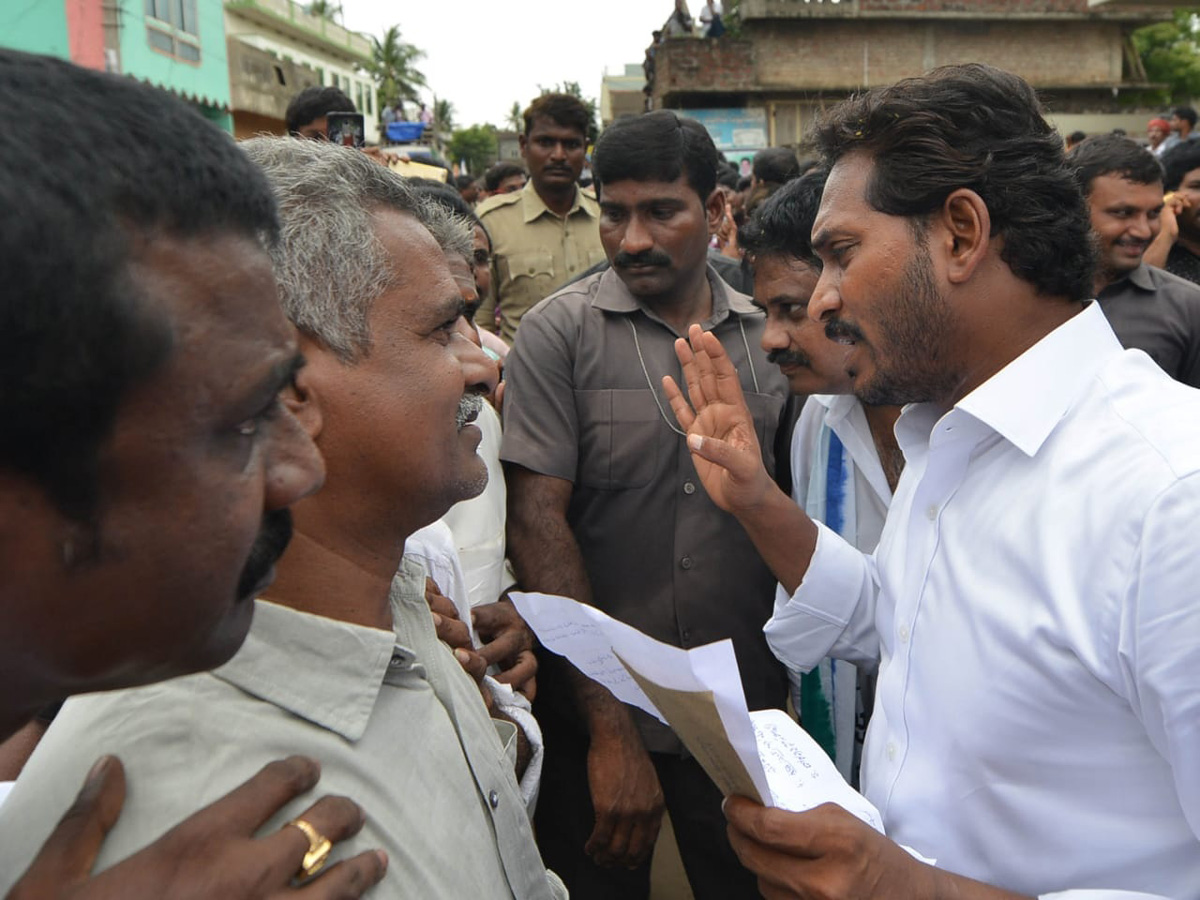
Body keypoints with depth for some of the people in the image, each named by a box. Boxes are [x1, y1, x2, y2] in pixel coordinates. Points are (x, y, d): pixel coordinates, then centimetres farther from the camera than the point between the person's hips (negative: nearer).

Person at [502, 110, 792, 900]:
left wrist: (794, 689, 1)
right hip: (596, 718, -3)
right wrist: (612, 729, -16)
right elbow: (538, 520, -14)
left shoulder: (769, 338, 1)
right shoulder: (561, 332, -9)